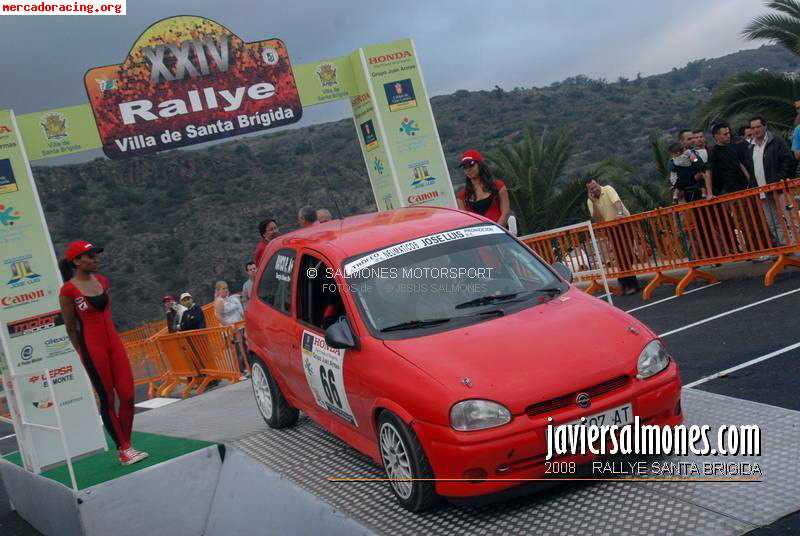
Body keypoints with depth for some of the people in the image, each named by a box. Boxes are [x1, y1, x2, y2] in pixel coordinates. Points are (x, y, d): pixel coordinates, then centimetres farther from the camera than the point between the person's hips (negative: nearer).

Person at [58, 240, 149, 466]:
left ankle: (127, 445, 17)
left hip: (113, 341, 6)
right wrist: (83, 354, -2)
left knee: (128, 396, 3)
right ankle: (123, 450, 11)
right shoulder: (68, 290, -10)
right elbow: (70, 328, -4)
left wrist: (112, 338, 17)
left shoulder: (103, 281, 9)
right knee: (107, 399, 2)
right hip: (91, 346, -6)